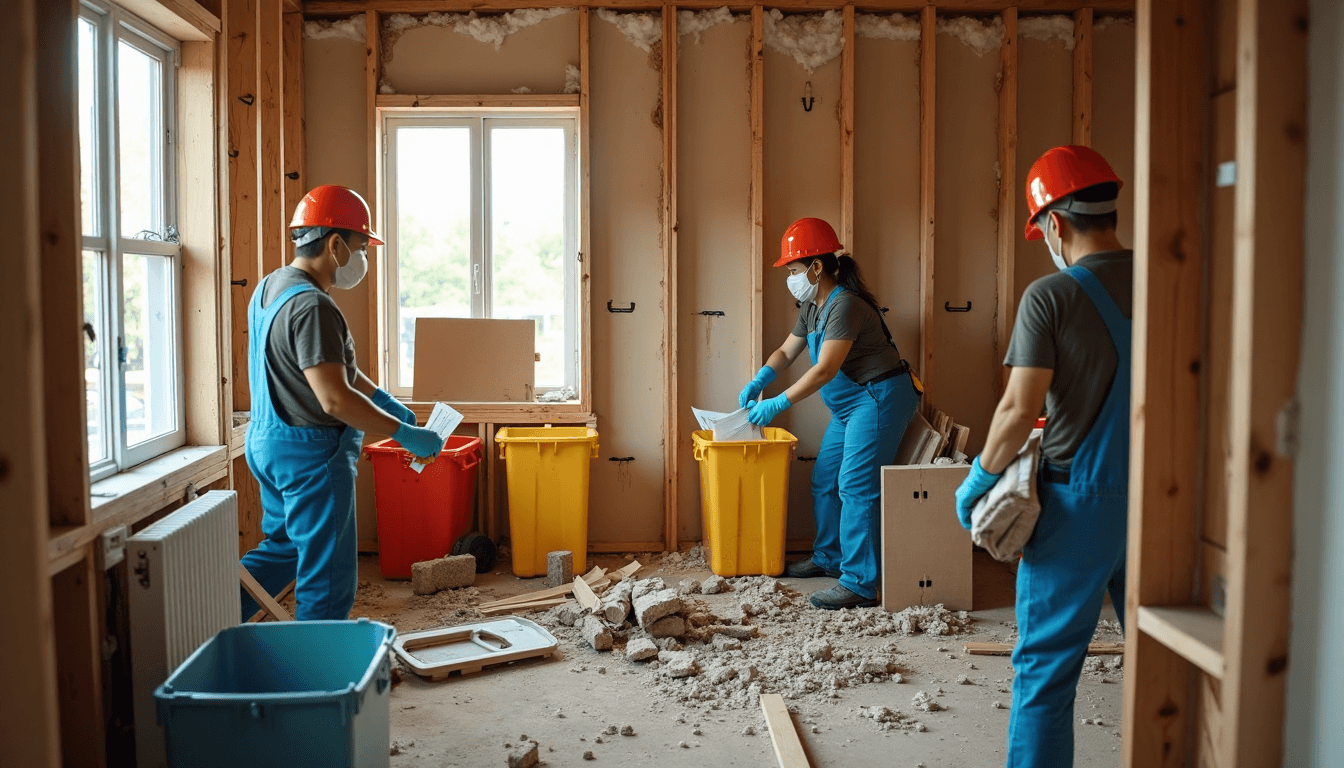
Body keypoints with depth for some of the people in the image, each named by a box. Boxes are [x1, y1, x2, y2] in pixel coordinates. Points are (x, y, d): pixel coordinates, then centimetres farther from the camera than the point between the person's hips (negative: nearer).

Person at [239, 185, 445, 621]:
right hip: (310, 454, -10)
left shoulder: (270, 288, 10)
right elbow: (335, 399, -28)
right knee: (326, 579, 1)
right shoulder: (311, 306, -23)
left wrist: (383, 400, 18)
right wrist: (405, 434, -21)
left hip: (267, 442, 10)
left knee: (283, 547, 26)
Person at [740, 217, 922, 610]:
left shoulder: (845, 305, -22)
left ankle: (860, 584, -8)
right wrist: (759, 381, -1)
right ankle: (829, 558, 31)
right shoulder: (812, 307, 9)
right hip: (850, 404, 10)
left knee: (856, 488, -12)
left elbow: (825, 370, -25)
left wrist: (777, 405, -22)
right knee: (824, 482, 15)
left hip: (879, 398, -10)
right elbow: (787, 351, 17)